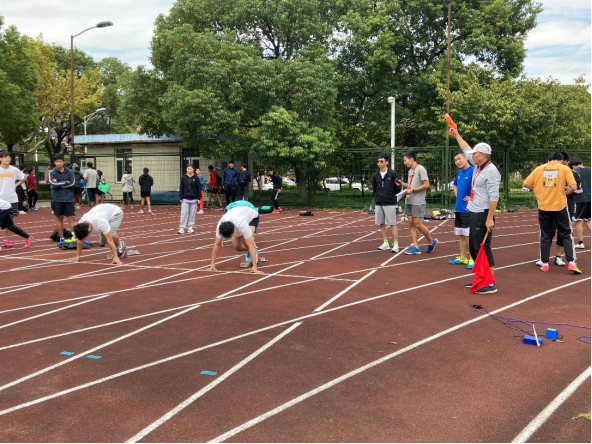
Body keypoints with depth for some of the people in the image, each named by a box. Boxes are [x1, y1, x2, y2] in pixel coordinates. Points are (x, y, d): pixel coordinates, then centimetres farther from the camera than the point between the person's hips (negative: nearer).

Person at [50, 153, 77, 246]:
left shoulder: (70, 172, 5)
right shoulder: (52, 173, 3)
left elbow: (72, 183, -8)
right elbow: (54, 184, -11)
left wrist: (59, 184, -8)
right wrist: (65, 182, -7)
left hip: (69, 199, 0)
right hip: (57, 199, 0)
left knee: (72, 218, -3)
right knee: (59, 218, 6)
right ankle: (61, 239, 14)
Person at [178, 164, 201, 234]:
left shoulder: (196, 178, 1)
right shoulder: (184, 178, 3)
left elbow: (199, 188, 3)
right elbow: (181, 188, 5)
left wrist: (198, 197, -2)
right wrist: (181, 198, -1)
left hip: (194, 199, 0)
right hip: (185, 199, 0)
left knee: (192, 214, 6)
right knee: (184, 213, -2)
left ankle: (190, 227, 16)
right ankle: (182, 228, 0)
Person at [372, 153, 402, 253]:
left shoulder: (393, 174, -5)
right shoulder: (376, 175, 8)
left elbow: (398, 189, 0)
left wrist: (398, 185, -14)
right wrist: (378, 196, 11)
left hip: (390, 203, -5)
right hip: (378, 203, 5)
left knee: (392, 224, -3)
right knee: (382, 224, 10)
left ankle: (395, 244, 2)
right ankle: (386, 243, 21)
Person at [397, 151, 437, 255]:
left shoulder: (420, 169, -10)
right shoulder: (410, 170, 16)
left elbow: (426, 185, -16)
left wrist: (413, 190, -18)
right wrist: (402, 183, 7)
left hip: (418, 202, -8)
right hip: (409, 202, 9)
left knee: (418, 224, -7)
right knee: (411, 224, 5)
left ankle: (431, 241, 13)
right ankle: (416, 247, 8)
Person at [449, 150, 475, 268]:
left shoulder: (473, 171, -14)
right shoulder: (459, 173, 13)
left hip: (468, 209, -9)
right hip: (458, 208, 9)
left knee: (469, 235, -5)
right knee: (461, 235, 14)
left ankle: (472, 260, 3)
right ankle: (463, 258, 23)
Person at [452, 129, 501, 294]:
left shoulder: (491, 171, -16)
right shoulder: (478, 166, 10)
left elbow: (494, 197, -21)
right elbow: (467, 150, 27)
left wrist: (490, 219, -25)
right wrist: (457, 134, 33)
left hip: (483, 215, -10)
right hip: (474, 214, 10)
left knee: (483, 249, -8)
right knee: (474, 248, 14)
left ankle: (490, 285, -4)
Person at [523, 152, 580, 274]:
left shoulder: (539, 169, 4)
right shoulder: (565, 169, -1)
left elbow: (526, 184, 4)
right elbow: (573, 187, -10)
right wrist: (564, 192, 7)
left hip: (543, 207, 2)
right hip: (560, 207, -2)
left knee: (545, 236, 10)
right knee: (566, 235, 10)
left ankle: (545, 264, 12)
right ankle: (571, 262, 2)